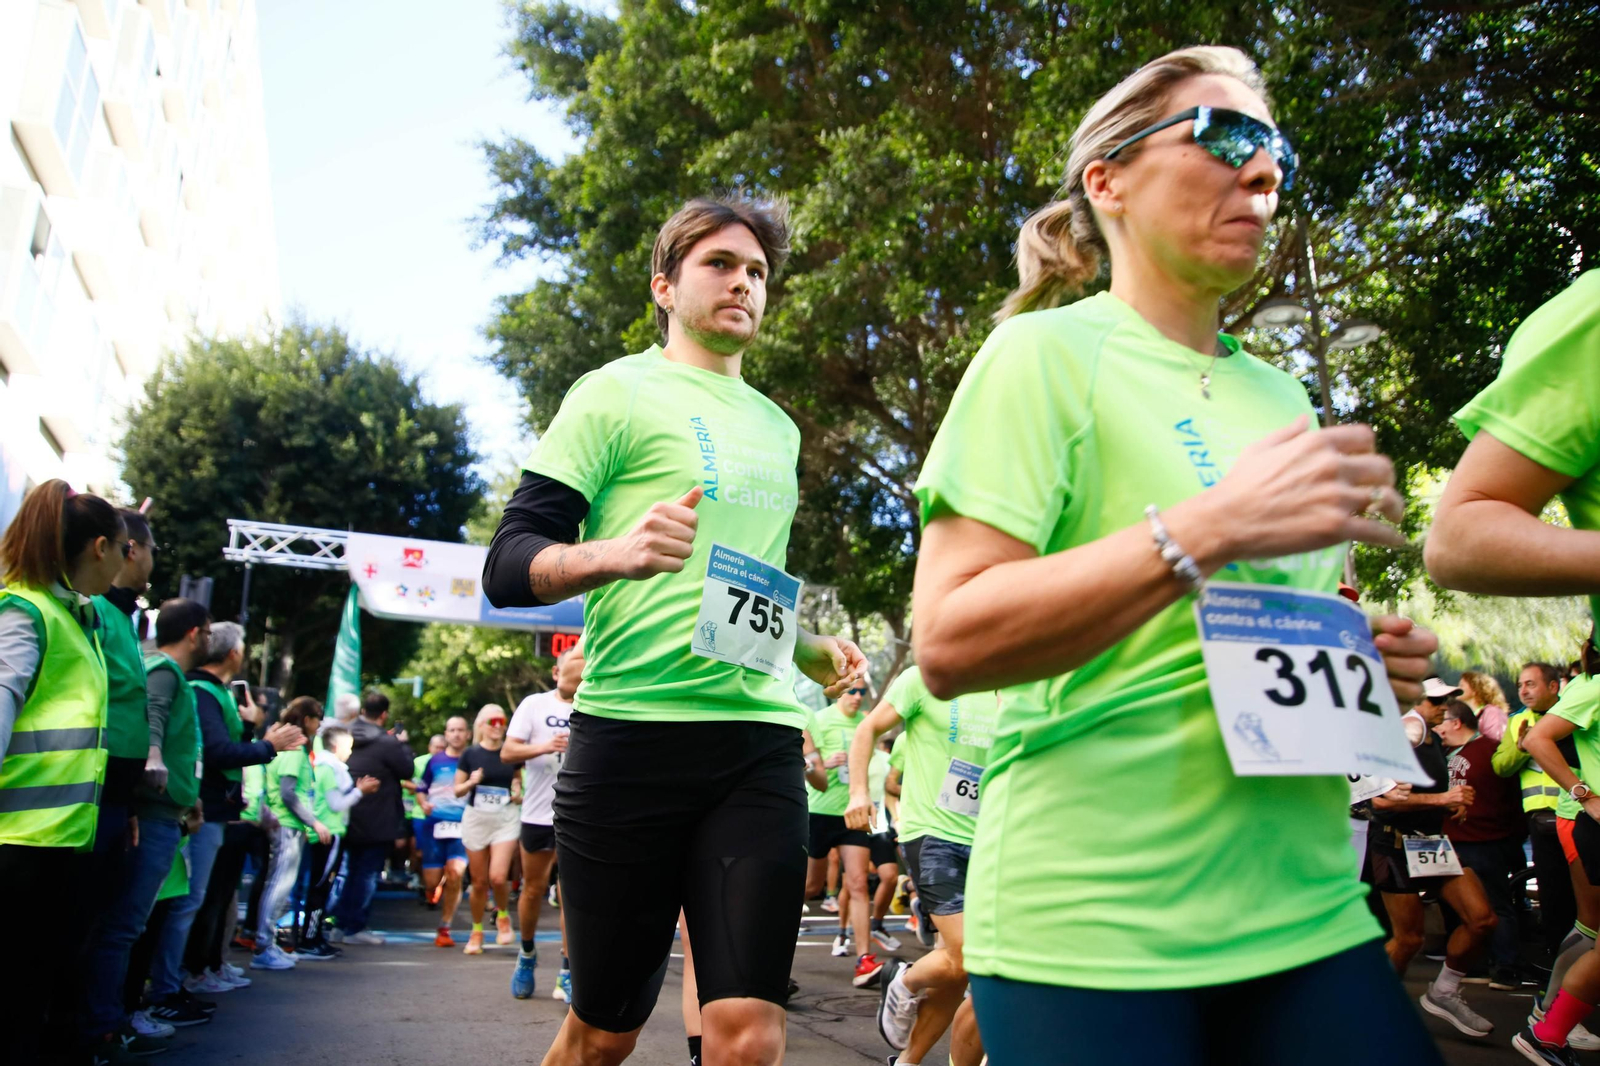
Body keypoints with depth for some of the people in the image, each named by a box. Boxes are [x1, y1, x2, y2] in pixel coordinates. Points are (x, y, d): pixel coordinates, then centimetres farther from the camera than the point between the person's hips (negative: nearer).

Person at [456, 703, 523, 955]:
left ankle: (502, 915, 15)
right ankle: (476, 931, 25)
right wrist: (471, 782, -16)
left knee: (498, 877, -15)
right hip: (476, 818, 0)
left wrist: (518, 794, -4)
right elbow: (458, 790, 4)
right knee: (479, 882, 5)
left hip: (505, 819, 0)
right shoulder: (470, 754, 1)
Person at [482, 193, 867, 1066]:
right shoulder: (619, 393, 2)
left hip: (760, 744, 4)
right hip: (632, 737, -4)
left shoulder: (776, 428, 19)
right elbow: (507, 568, -5)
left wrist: (812, 651, 14)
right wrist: (615, 553, -24)